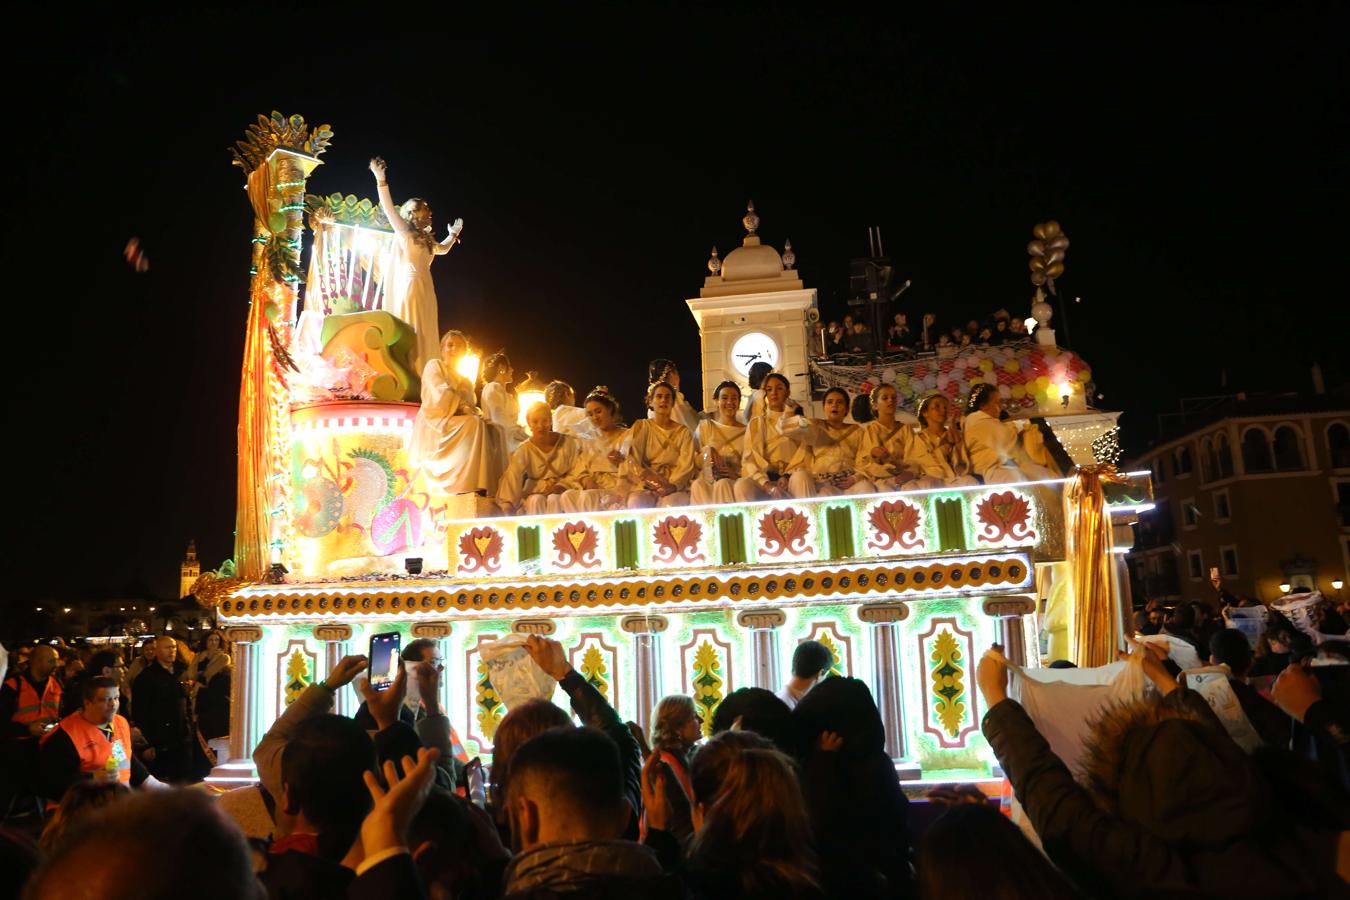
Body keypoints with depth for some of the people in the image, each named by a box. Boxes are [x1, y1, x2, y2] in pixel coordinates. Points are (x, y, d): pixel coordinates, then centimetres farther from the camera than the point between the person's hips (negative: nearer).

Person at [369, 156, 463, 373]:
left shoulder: (425, 238, 20)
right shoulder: (404, 232, 0)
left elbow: (442, 249, 41)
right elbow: (389, 208, -12)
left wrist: (453, 235, 35)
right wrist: (381, 179, -18)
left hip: (425, 289, 8)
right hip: (409, 286, -8)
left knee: (424, 336, 5)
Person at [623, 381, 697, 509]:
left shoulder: (684, 432, 13)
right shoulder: (640, 427, 13)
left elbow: (686, 465, -1)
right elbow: (631, 461, 1)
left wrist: (672, 486, -22)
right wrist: (651, 483, -17)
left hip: (676, 487, 0)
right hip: (645, 486, 0)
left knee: (671, 504, -35)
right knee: (636, 502, -34)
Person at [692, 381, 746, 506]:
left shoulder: (745, 432, 14)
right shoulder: (705, 426, 16)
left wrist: (736, 474, -16)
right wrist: (707, 451, -11)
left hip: (734, 482, -1)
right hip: (707, 480, 1)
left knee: (723, 484, -36)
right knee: (697, 484, -34)